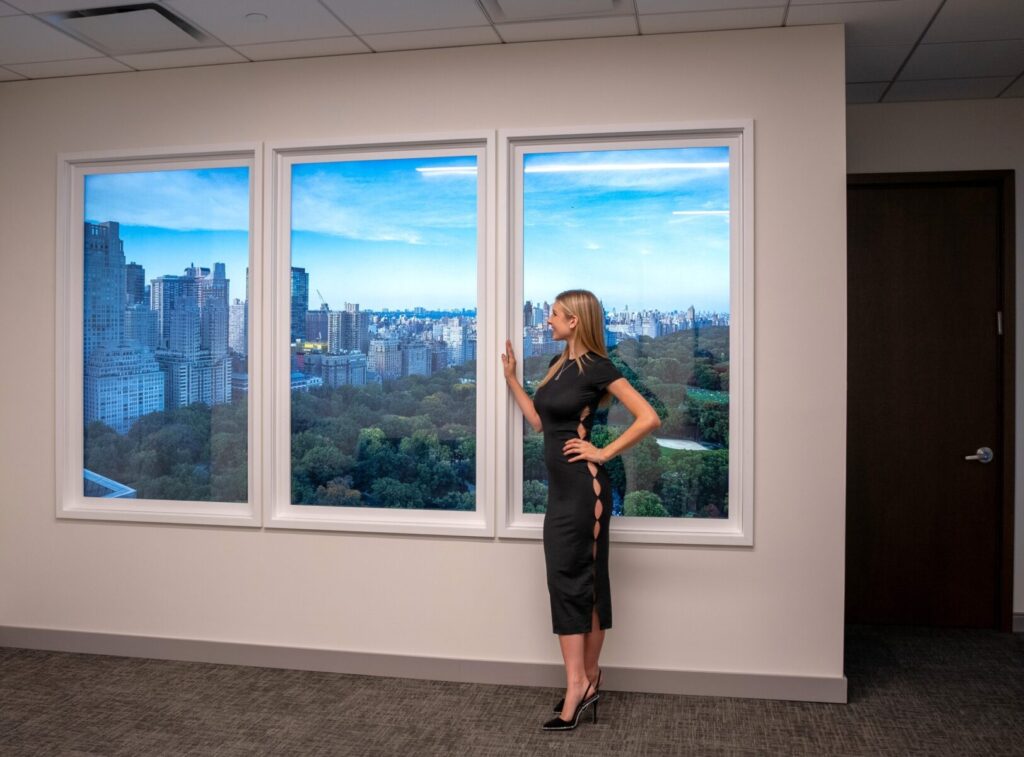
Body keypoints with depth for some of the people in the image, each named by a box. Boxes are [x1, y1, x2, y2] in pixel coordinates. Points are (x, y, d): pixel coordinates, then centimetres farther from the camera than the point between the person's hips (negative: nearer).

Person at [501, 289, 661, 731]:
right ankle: (584, 682, 17)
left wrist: (603, 453, -13)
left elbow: (648, 418, -15)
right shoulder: (559, 364, 13)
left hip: (583, 485, -9)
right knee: (567, 580, 9)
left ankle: (584, 681, 6)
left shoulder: (597, 368, -11)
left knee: (581, 580, -3)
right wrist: (510, 378, 14)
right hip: (560, 485, 9)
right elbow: (538, 421, 17)